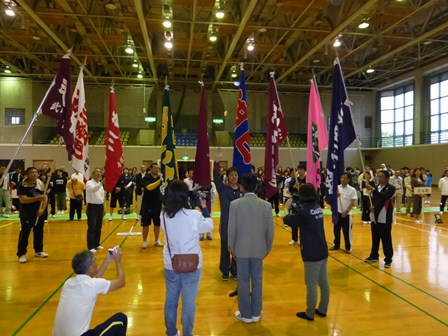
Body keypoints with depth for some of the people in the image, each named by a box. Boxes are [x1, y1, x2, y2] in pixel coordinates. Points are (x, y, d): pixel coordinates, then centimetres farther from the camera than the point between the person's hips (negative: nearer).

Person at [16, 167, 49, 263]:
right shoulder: (22, 185, -10)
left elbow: (45, 198, 4)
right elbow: (23, 199, -21)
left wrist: (42, 209, -10)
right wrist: (37, 198, -31)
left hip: (39, 213, 5)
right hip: (26, 214, -5)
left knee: (39, 233, 12)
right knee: (24, 234, -2)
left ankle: (38, 251, 26)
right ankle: (21, 254, 10)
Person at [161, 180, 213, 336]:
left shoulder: (164, 215, -8)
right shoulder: (194, 215, -21)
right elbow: (209, 226, -3)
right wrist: (204, 209, 7)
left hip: (170, 265, 4)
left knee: (170, 300, 19)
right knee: (189, 303, 11)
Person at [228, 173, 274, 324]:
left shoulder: (235, 204, -12)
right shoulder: (266, 205, -7)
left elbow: (231, 229, -8)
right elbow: (270, 230, -2)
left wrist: (232, 248, 5)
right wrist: (268, 248, 12)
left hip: (241, 249, -1)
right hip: (259, 249, 2)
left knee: (243, 281, 10)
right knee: (257, 280, 14)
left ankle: (245, 314, 23)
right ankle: (256, 313, 27)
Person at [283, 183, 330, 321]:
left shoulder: (304, 210, -20)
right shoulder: (317, 207, 4)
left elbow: (288, 221, -11)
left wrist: (288, 213, 8)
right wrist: (295, 210, 3)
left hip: (312, 253, -8)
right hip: (322, 250, 8)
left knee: (311, 285, 4)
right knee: (323, 282, 16)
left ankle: (309, 314, 16)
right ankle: (322, 310, 29)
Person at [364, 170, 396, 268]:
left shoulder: (391, 188, -9)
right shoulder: (376, 187, 12)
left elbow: (383, 197, -27)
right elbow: (372, 199, 17)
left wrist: (372, 189, -32)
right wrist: (372, 207, -3)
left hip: (385, 218, -6)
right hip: (375, 217, 7)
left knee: (386, 240, -1)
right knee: (375, 238, 16)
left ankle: (388, 259, 11)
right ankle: (374, 256, 30)